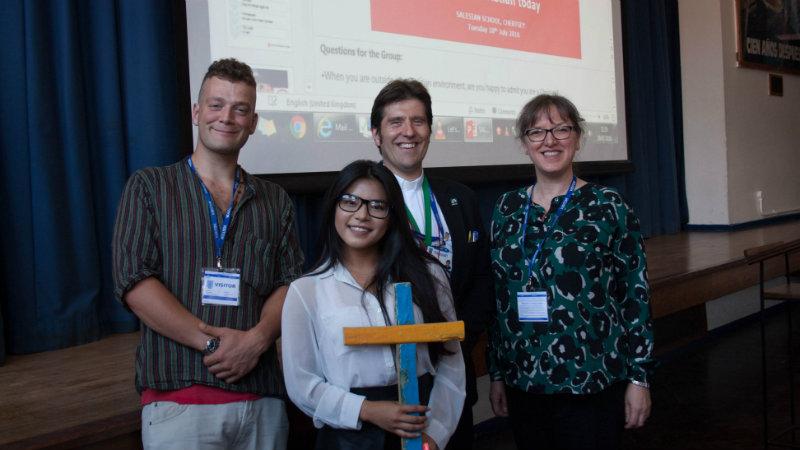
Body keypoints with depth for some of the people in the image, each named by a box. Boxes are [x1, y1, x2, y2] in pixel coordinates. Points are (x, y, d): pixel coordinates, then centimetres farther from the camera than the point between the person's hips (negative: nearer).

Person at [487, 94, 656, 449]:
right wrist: (497, 373, 10)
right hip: (523, 383, 4)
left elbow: (636, 294, -3)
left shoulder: (608, 206, -4)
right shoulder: (507, 208, 6)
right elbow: (498, 296, 9)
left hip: (592, 385, -3)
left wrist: (639, 377, -5)